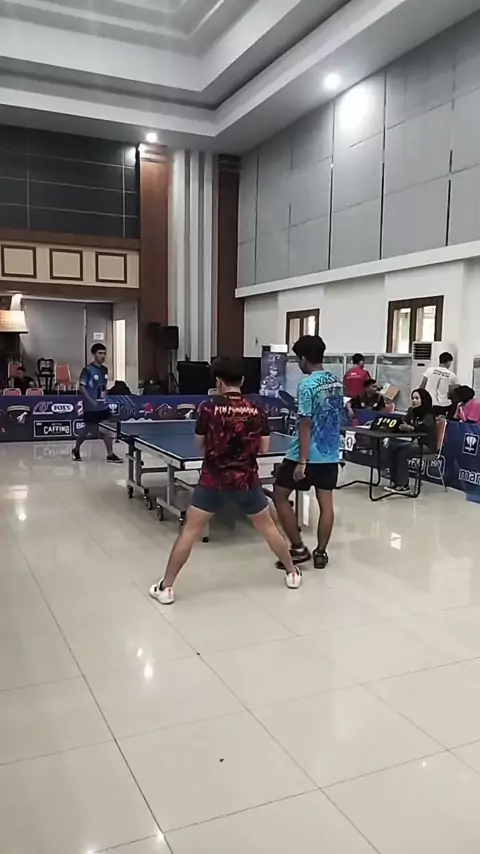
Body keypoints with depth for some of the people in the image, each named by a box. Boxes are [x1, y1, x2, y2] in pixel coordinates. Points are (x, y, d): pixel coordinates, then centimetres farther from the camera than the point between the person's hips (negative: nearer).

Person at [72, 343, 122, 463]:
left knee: (107, 430, 1)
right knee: (88, 430, 6)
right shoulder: (88, 370, -12)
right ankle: (76, 450, 27)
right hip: (91, 407, -6)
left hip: (103, 406, 6)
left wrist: (105, 398, 8)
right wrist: (91, 401, -22)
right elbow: (82, 387, -14)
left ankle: (110, 455, 5)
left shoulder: (104, 369, 8)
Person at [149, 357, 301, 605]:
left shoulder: (208, 408, -9)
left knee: (190, 531, 6)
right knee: (268, 527, 20)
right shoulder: (257, 411, -3)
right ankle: (292, 573, 33)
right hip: (246, 480, 2)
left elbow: (200, 444, 3)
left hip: (213, 480, -2)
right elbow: (263, 448, 2)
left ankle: (166, 587, 10)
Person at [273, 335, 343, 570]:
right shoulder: (336, 382, 7)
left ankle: (298, 548, 8)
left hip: (307, 455, -7)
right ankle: (320, 553, 16)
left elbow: (305, 424, -19)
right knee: (326, 503, 10)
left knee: (280, 496, 7)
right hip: (331, 455, 7)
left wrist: (302, 461, -19)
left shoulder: (308, 384, -16)